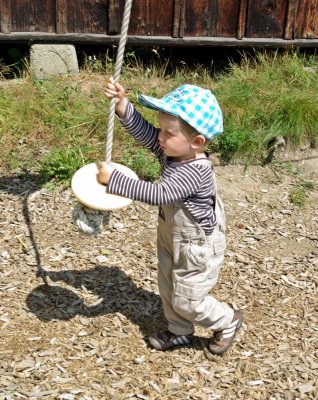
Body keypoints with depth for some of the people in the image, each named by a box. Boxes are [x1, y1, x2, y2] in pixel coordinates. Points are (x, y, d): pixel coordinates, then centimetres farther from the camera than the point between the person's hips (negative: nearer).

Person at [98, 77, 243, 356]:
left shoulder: (195, 171, -35)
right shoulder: (173, 151, -12)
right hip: (172, 239, 8)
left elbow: (158, 194, -42)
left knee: (186, 301, 9)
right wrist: (122, 104, -23)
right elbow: (144, 131, -9)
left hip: (197, 248, -8)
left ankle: (228, 322, 34)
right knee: (169, 290, 22)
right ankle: (180, 332, 45)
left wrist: (114, 179, -41)